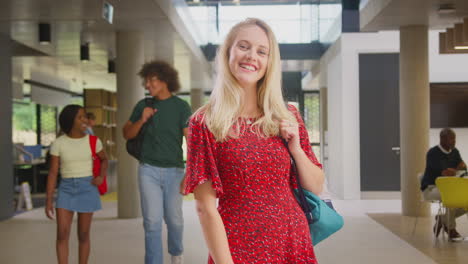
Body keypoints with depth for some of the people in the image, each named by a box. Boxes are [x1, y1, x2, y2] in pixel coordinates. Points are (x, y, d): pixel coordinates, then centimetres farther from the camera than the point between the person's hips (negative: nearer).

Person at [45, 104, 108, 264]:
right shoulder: (58, 144, -3)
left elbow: (104, 160, 15)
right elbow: (52, 173, -2)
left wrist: (102, 177, -4)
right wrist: (48, 201, -7)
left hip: (87, 189, 0)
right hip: (66, 190, 1)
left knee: (83, 235, 4)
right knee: (62, 234, -8)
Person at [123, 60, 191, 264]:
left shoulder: (181, 106, -4)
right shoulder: (143, 105, 5)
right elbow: (127, 134, 9)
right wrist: (141, 120, -10)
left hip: (174, 171, -1)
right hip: (149, 170, 1)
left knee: (174, 220, 10)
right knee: (152, 221, -3)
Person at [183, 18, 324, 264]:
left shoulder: (287, 116, 5)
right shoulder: (204, 123, -7)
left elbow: (316, 188, 9)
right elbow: (206, 207, -10)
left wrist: (296, 148, -7)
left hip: (293, 243, 4)